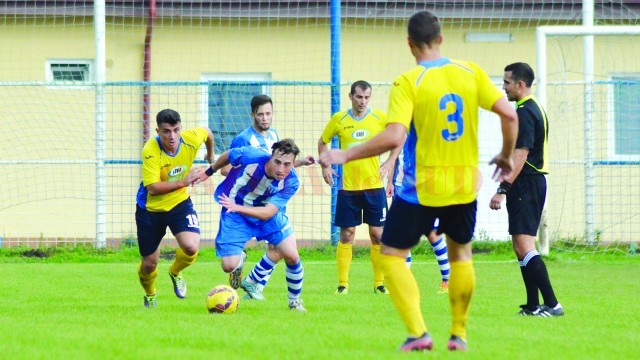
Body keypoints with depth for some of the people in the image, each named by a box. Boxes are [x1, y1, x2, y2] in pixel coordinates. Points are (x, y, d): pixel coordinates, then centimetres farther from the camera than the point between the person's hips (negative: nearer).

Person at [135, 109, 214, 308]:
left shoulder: (191, 139, -17)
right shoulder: (150, 151, -28)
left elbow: (207, 132, 9)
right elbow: (153, 188, -32)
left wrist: (210, 154, 27)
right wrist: (183, 182, -36)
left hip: (179, 203, 2)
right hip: (151, 208, -2)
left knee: (191, 247, -23)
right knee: (149, 263, 8)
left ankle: (175, 273, 14)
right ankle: (150, 296, 44)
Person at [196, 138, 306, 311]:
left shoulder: (291, 182, -27)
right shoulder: (251, 156, -31)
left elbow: (267, 213, -34)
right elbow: (227, 156, -7)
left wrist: (237, 207, -48)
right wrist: (209, 172, 10)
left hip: (267, 214, 1)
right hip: (235, 215, -1)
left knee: (292, 256, -11)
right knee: (229, 266, -10)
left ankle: (295, 301, 15)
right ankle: (240, 260, 30)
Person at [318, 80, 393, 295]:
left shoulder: (380, 118, 0)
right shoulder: (339, 120, 1)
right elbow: (323, 142, 16)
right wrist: (325, 166, 4)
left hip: (374, 186, 0)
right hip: (348, 187, 0)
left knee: (378, 235, 0)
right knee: (346, 235, 0)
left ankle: (379, 283, 9)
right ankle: (342, 284, 6)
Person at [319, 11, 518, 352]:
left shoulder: (408, 82, -13)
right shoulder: (471, 72, -1)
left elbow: (393, 138, -23)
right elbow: (509, 115, -5)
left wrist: (345, 155, -14)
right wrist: (506, 156, 11)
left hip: (422, 187, -4)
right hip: (465, 183, 4)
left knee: (391, 255, 8)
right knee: (460, 253, 25)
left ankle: (418, 333, -7)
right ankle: (459, 334, 26)